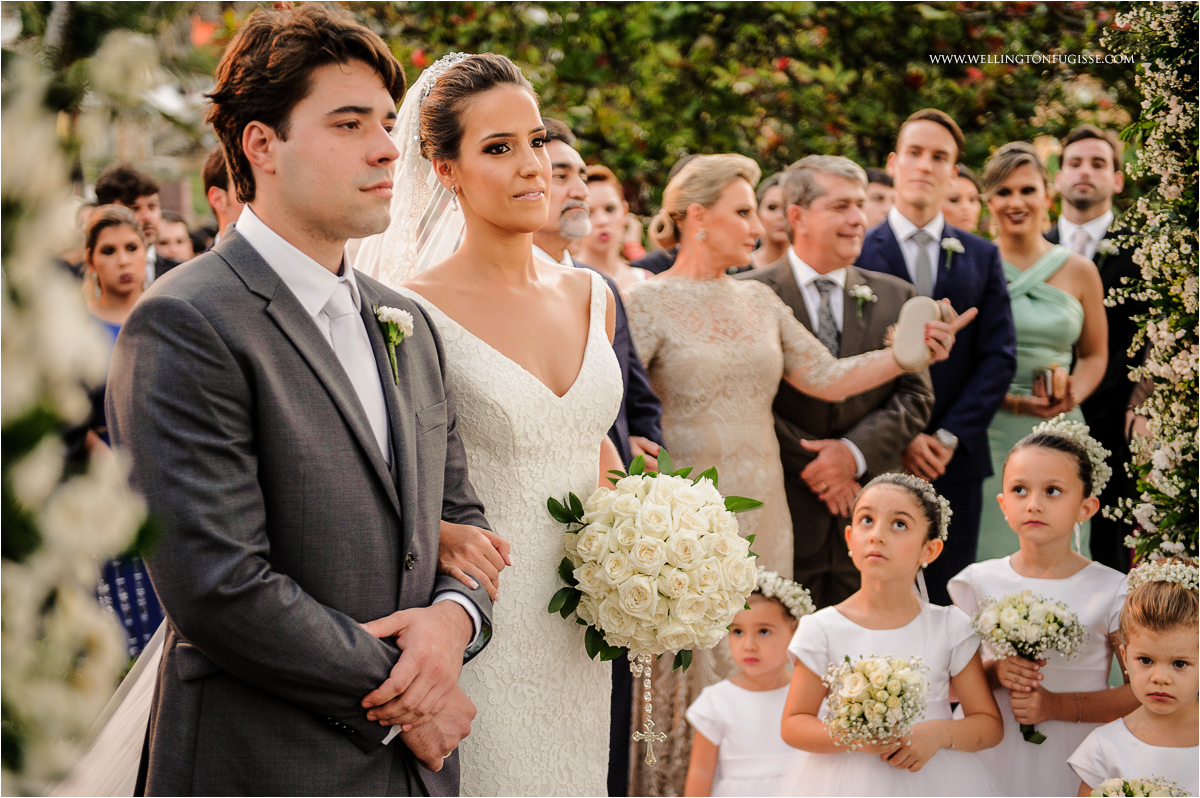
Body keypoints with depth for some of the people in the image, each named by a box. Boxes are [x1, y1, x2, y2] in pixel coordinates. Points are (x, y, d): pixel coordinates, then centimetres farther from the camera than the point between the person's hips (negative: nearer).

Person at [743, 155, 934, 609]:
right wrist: (810, 463, -10)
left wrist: (854, 452, -9)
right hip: (784, 512, -3)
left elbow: (916, 396, 6)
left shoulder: (895, 296, 12)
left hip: (870, 516, 3)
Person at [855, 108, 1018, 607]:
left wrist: (949, 437, -7)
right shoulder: (855, 254, 4)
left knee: (947, 600, 4)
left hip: (956, 460, 2)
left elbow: (1000, 357, 5)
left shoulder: (982, 257, 12)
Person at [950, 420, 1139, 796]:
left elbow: (1144, 692, -7)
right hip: (993, 759, 2)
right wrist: (993, 673, -15)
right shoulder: (979, 582, 1)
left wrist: (1058, 705, -15)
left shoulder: (1113, 592, -5)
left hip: (1073, 764, -1)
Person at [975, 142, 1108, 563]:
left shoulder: (1078, 271, 9)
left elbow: (1094, 355, 17)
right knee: (988, 552, -5)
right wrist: (1009, 399, -12)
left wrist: (1072, 396, -4)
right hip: (987, 432, -2)